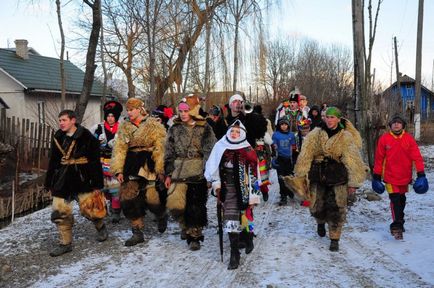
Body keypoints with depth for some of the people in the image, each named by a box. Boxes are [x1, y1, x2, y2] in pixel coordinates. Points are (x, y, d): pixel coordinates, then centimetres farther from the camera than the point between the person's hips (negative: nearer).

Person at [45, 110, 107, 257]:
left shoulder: (86, 137, -10)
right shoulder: (58, 138, 8)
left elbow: (95, 162, -9)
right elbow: (53, 162, 15)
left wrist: (97, 184, -10)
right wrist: (49, 183, 15)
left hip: (82, 179, -5)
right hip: (63, 179, 5)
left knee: (88, 209, -3)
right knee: (60, 213, 4)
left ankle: (101, 226, 30)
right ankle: (65, 243, 19)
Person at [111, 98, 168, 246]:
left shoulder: (153, 125, -3)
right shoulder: (124, 127, 10)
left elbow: (160, 148, -8)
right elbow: (119, 149, 6)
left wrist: (160, 169, -14)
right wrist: (118, 170, -3)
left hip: (150, 165, -4)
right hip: (131, 166, 5)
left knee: (152, 198, -10)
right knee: (127, 199, 0)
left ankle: (162, 216, 27)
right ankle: (137, 233, 13)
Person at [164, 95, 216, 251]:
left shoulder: (205, 128, 0)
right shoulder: (174, 129, 8)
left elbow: (210, 151, 0)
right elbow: (169, 153, 11)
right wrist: (168, 174, 7)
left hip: (198, 173, -2)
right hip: (179, 172, 2)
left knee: (196, 206, 1)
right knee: (174, 204, -9)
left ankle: (194, 235, 18)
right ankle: (186, 225, 19)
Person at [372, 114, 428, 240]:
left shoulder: (409, 139, -3)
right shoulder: (384, 139, -7)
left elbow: (416, 156, -4)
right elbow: (379, 158, -1)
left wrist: (421, 173, -11)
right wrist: (376, 176, 3)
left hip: (405, 177, 3)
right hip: (390, 177, -3)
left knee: (402, 200, 16)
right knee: (395, 200, -11)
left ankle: (400, 222, 34)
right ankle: (396, 226, -8)